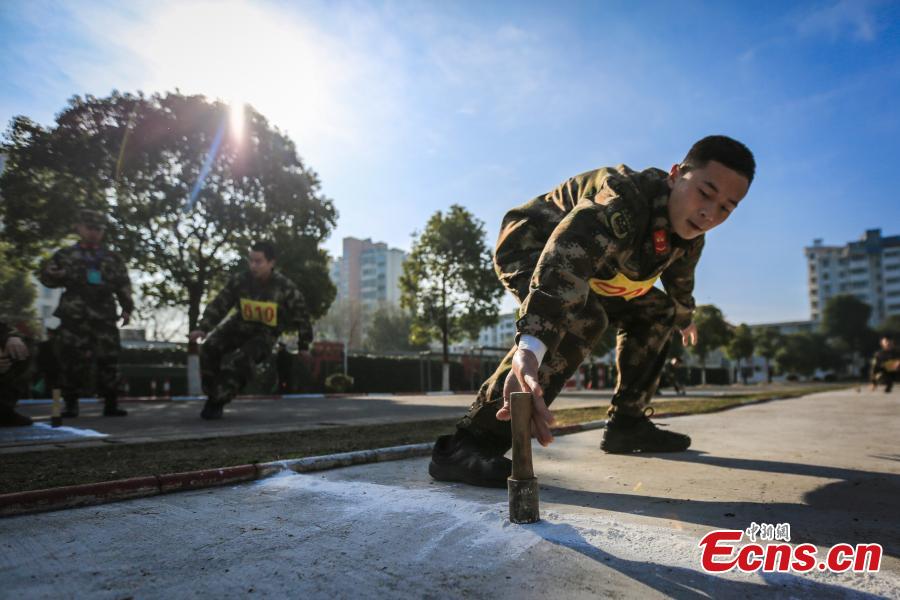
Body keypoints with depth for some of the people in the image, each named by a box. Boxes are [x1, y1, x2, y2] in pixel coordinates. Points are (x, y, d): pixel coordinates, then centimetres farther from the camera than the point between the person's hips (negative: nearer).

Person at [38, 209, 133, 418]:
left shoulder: (113, 258, 16)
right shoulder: (65, 255, 13)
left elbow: (124, 285, 14)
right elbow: (46, 276, 11)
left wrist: (126, 308, 4)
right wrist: (60, 275, -11)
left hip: (104, 316, 1)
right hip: (74, 316, -1)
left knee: (108, 359, -3)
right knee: (73, 360, -3)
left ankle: (111, 404, 2)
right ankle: (71, 404, 8)